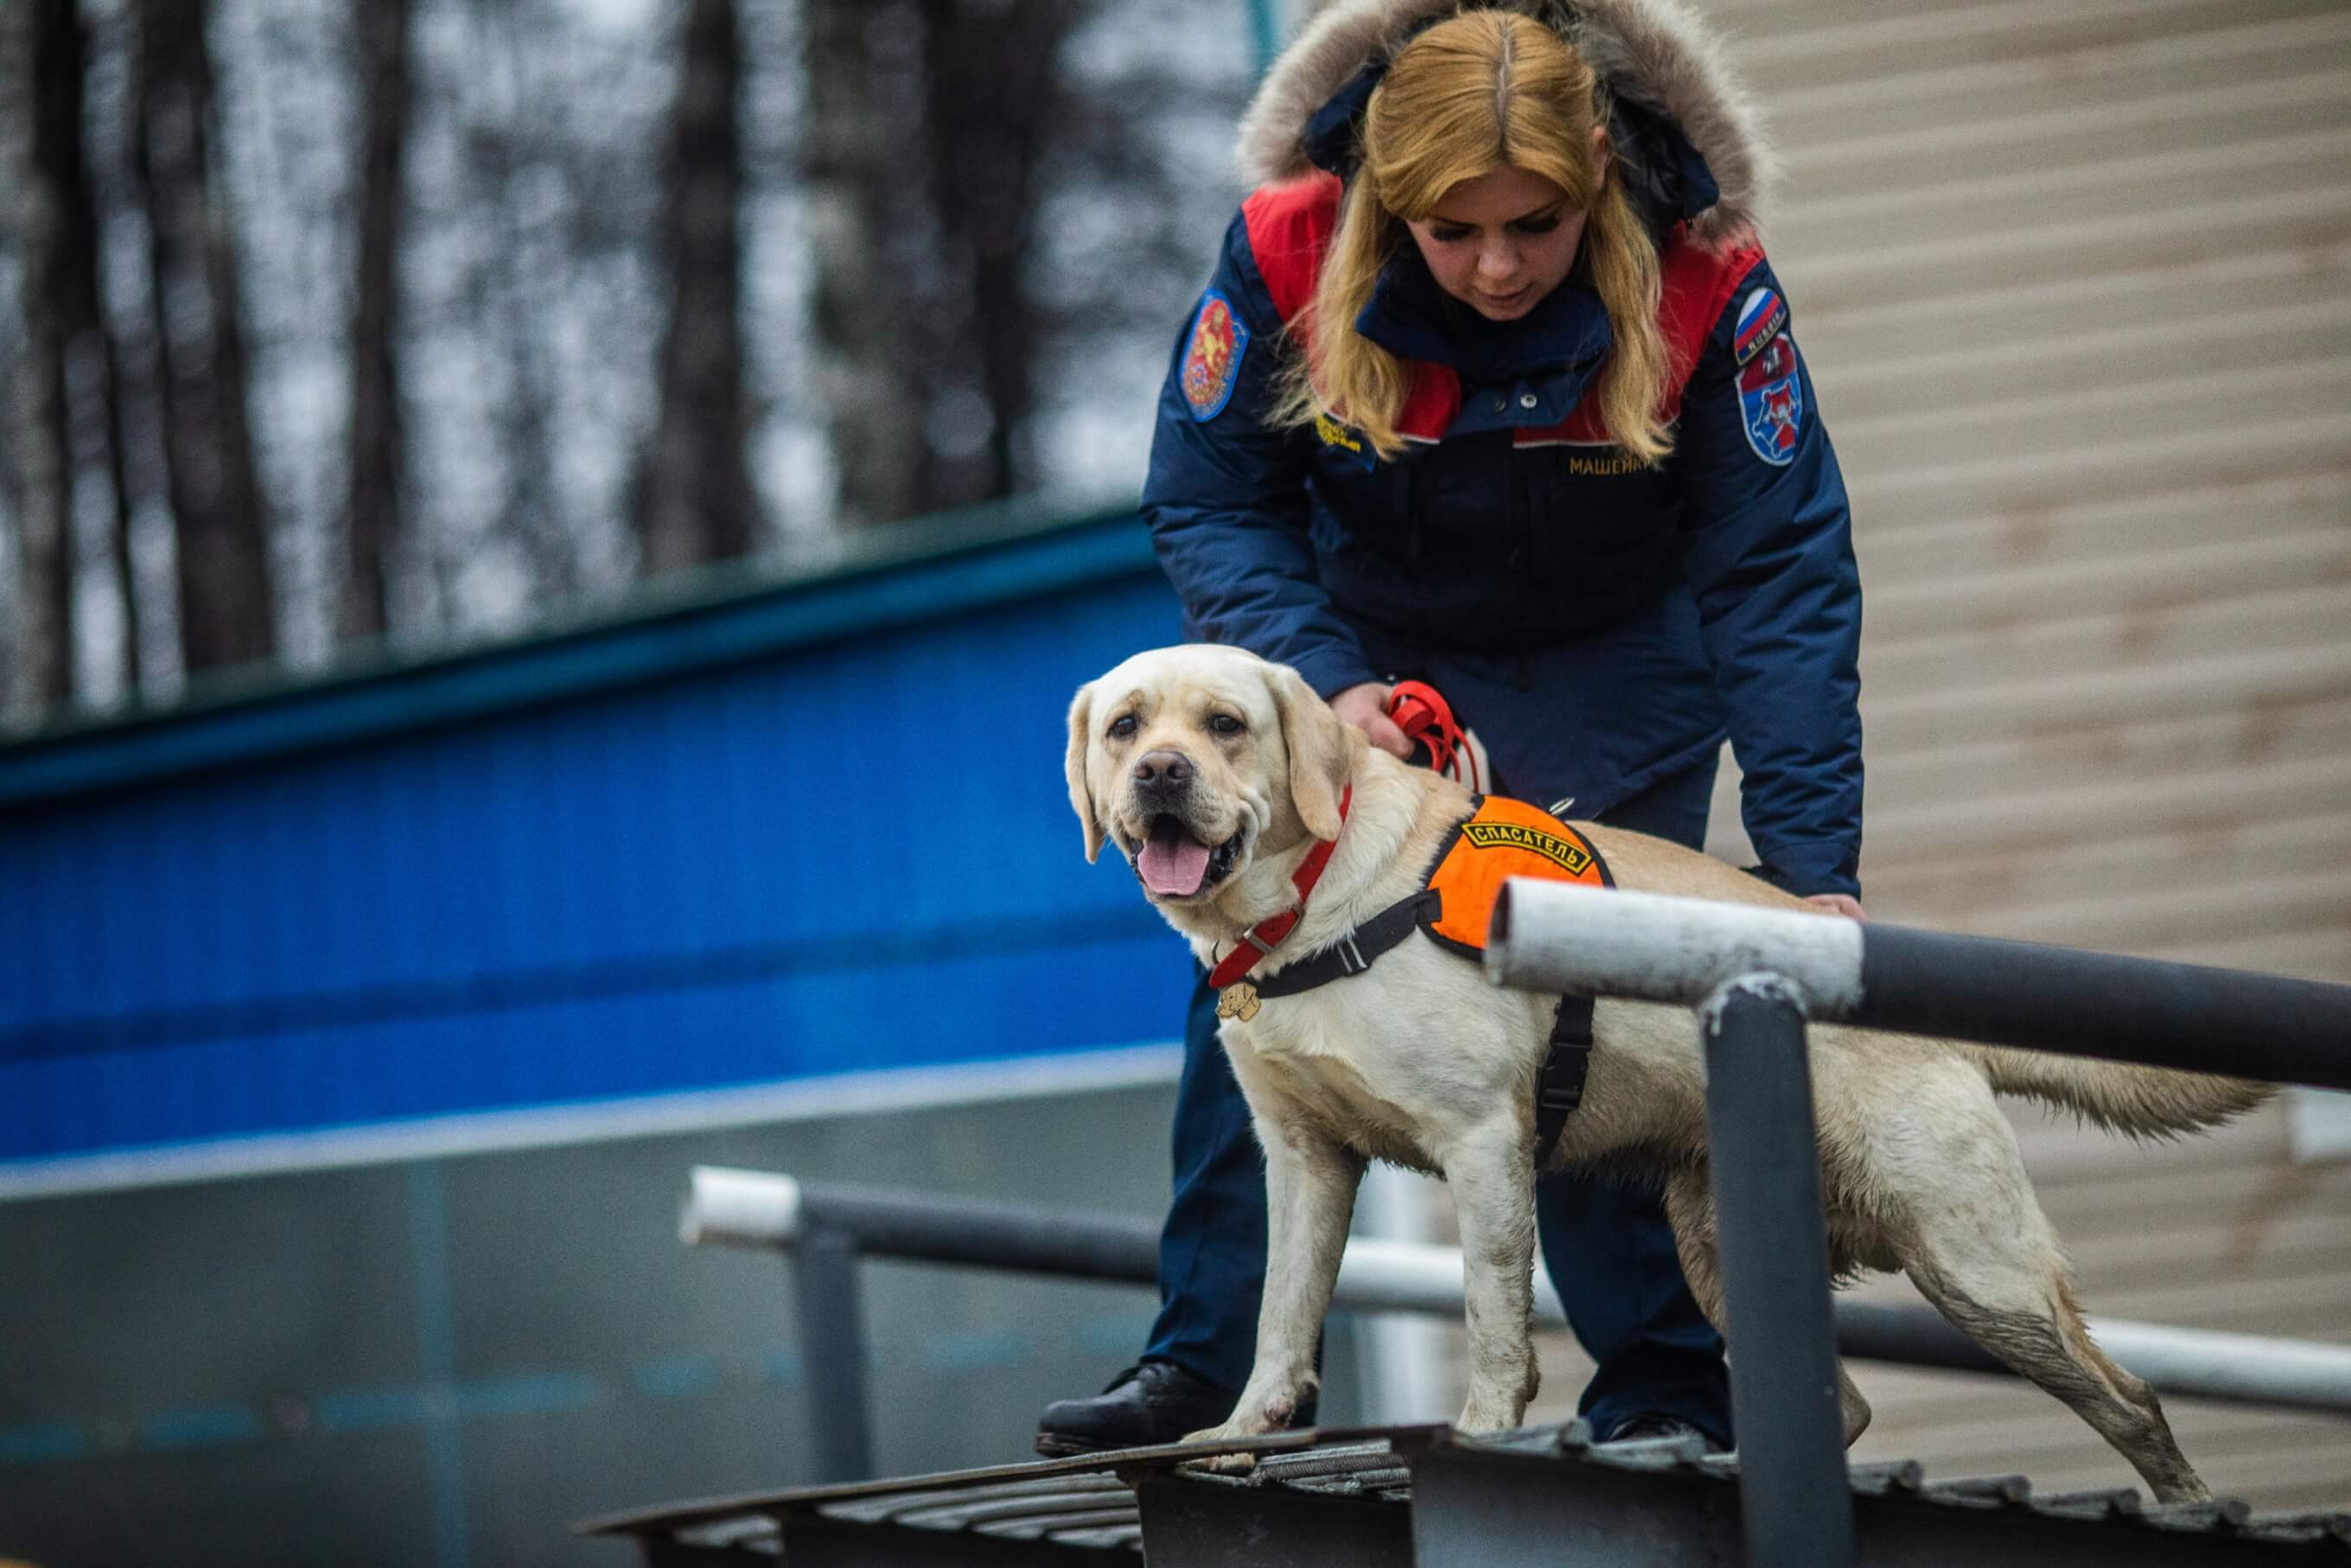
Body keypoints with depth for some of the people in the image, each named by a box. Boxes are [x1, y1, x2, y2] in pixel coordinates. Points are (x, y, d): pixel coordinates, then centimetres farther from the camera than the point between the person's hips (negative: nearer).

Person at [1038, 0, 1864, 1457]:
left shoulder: (1704, 284, -30)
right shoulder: (1286, 255, -27)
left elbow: (1780, 573, -25)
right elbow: (1210, 505, -13)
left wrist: (1814, 867, -30)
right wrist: (1324, 679, -29)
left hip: (1606, 671, -2)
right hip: (1355, 641, 2)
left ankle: (1663, 1387, 3)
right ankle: (1208, 1362, 7)